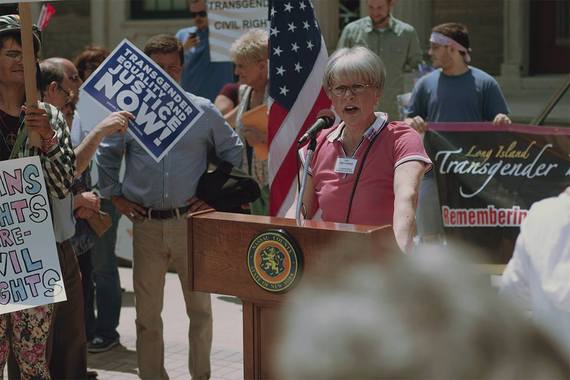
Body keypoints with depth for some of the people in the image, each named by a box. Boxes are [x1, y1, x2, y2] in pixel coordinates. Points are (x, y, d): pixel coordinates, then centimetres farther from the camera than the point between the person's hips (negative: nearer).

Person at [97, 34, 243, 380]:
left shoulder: (203, 111, 2)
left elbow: (233, 151, 12)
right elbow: (106, 154, 16)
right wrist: (115, 195, 10)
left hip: (191, 221, 0)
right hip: (146, 224, 1)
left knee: (200, 307, 8)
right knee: (147, 311, 8)